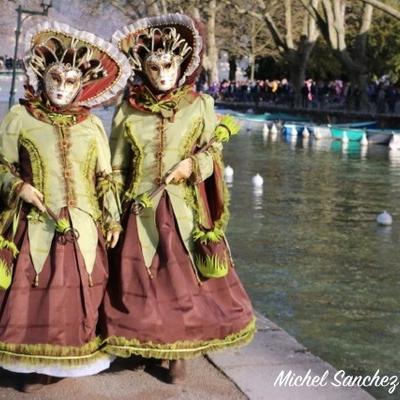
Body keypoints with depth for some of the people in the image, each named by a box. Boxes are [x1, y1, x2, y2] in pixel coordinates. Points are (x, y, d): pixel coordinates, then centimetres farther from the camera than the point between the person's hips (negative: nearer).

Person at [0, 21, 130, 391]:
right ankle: (37, 366, 13)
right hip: (35, 224, -2)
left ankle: (70, 361, 18)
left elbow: (105, 178, 10)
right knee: (32, 294, -2)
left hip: (83, 226, 2)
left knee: (79, 294, 4)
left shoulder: (92, 125, 7)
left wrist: (113, 221, 9)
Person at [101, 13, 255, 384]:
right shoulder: (128, 110, 1)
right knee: (137, 283, 4)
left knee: (184, 281, 3)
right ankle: (144, 346, 23)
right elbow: (116, 167, 5)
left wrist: (193, 164, -13)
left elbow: (213, 152, 8)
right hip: (139, 211, 0)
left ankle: (177, 353, 18)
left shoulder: (199, 105, 1)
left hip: (185, 210, 0)